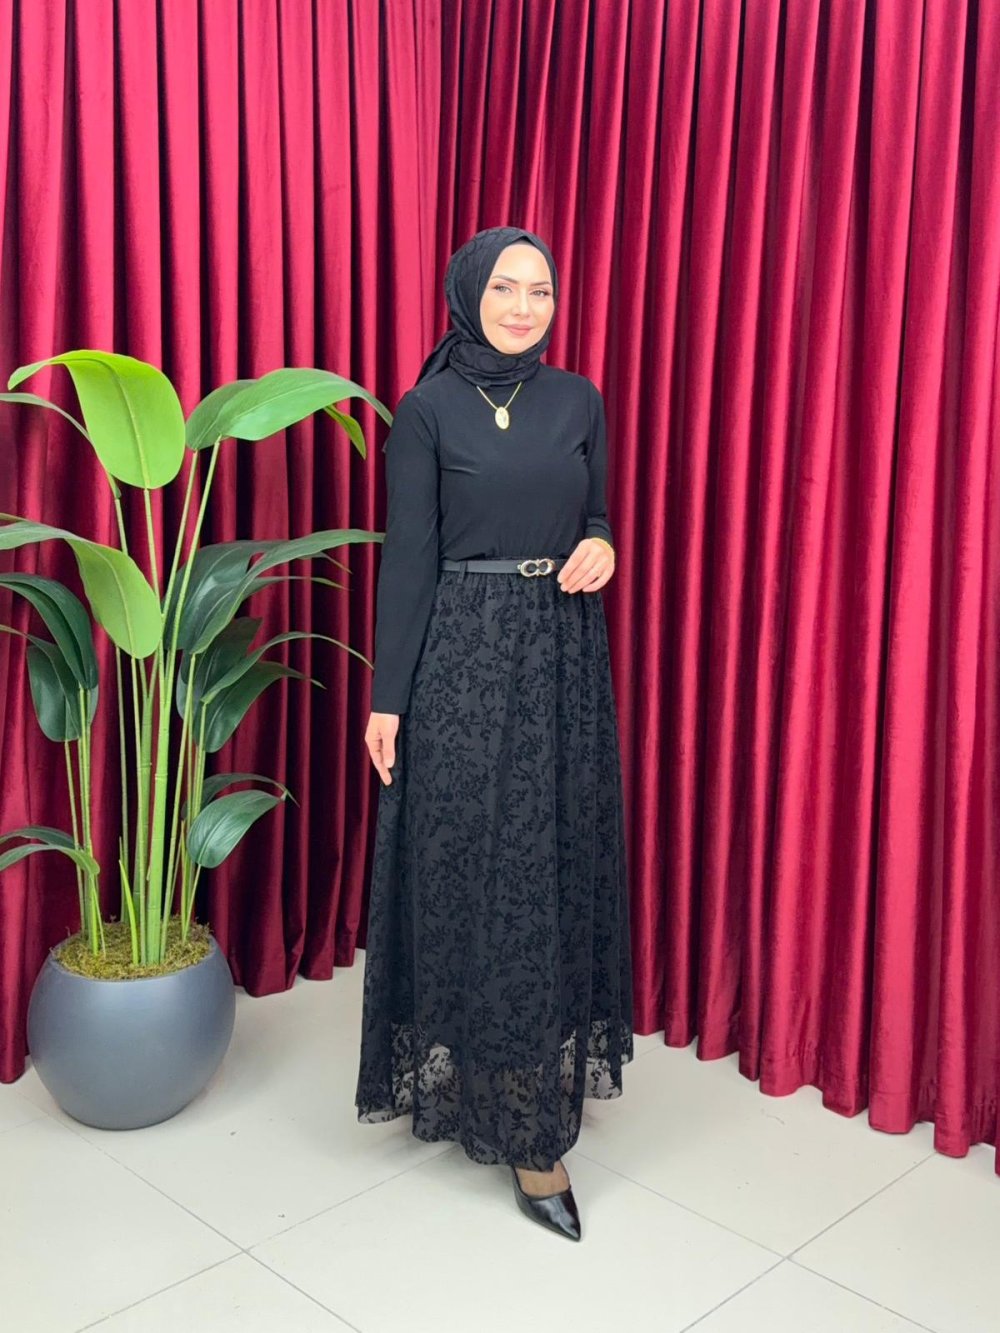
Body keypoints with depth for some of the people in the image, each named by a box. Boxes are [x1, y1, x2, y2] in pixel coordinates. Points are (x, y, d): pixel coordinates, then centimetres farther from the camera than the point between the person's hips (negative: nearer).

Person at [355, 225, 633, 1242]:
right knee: (472, 875, -1)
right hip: (462, 659, -4)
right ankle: (524, 1125, 12)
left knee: (557, 869, 8)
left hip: (564, 659, 4)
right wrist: (387, 699, -8)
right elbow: (406, 557, -5)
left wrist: (601, 546, -8)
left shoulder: (578, 401, 9)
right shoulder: (428, 410, -2)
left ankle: (530, 1116, 25)